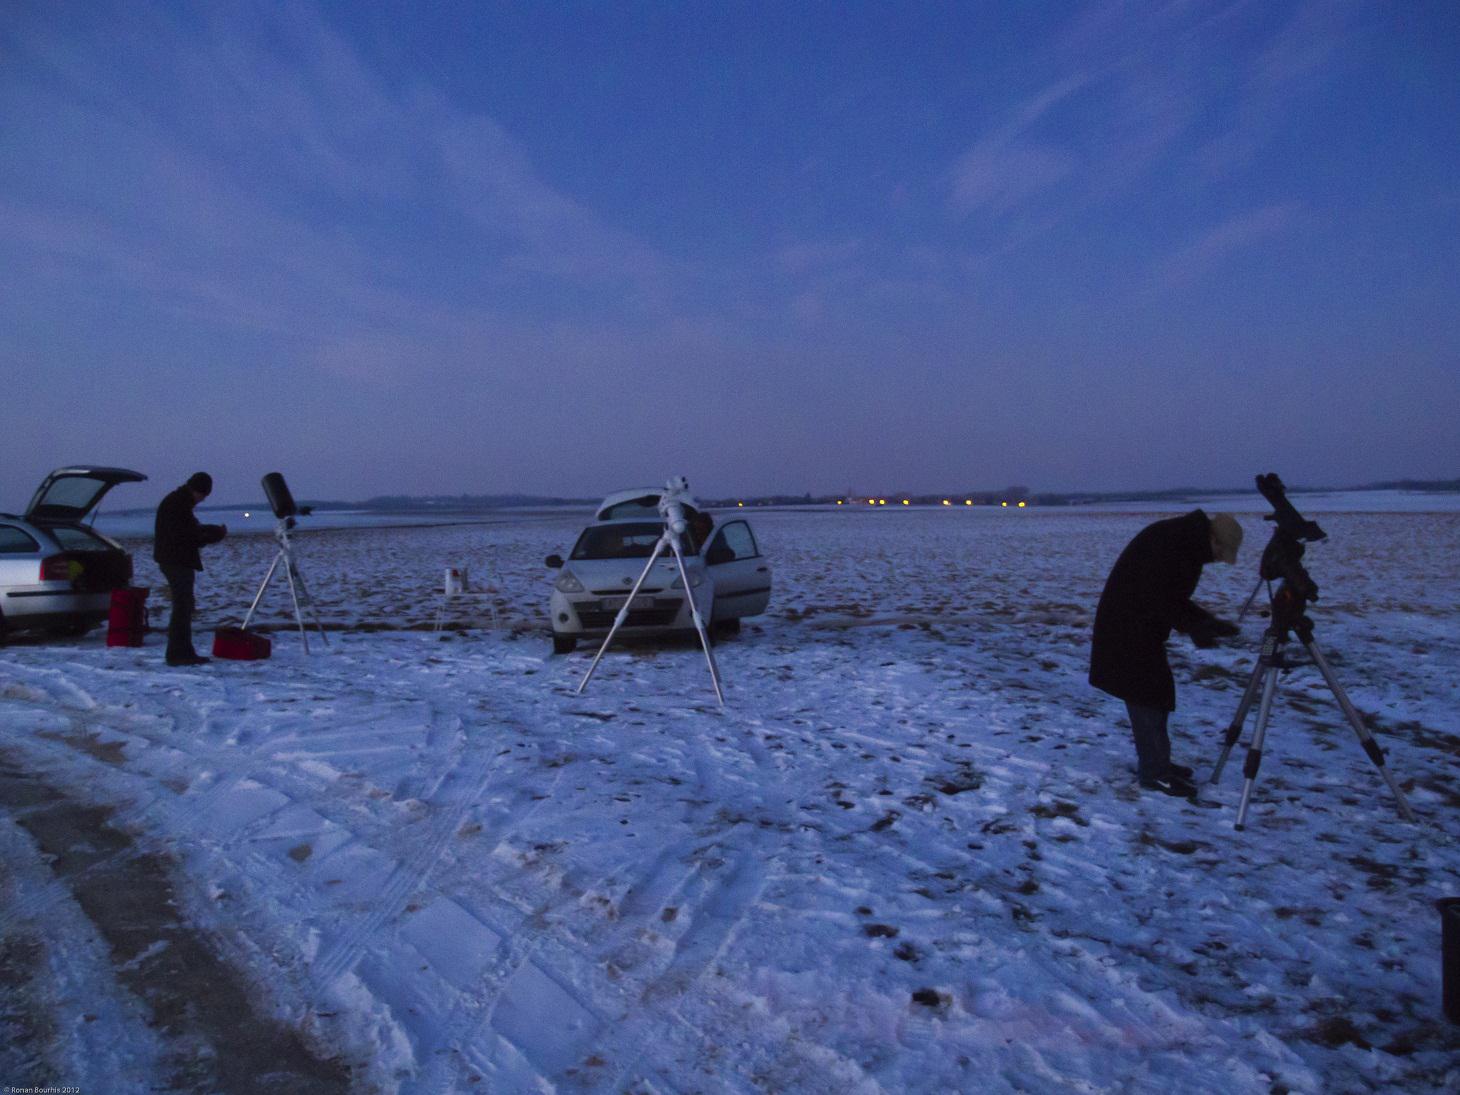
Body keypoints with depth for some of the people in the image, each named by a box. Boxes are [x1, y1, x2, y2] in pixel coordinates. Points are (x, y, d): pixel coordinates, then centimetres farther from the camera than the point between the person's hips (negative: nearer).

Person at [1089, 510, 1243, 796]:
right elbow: (1155, 598, -26)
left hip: (1143, 630, 10)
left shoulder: (1186, 545, 10)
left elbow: (1174, 597, 16)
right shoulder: (1165, 541, -21)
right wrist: (1194, 628, -24)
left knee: (1157, 695, 15)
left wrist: (1210, 622, 6)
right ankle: (1154, 772, 0)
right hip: (1128, 631, -10)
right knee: (1146, 697, -6)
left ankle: (1155, 763, 25)